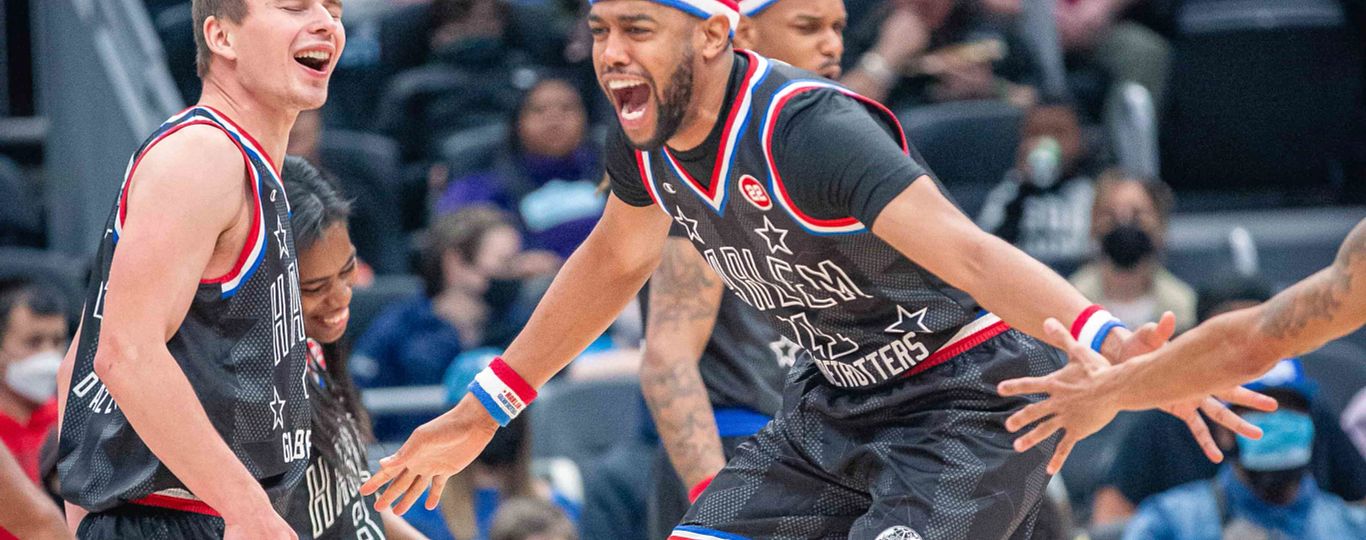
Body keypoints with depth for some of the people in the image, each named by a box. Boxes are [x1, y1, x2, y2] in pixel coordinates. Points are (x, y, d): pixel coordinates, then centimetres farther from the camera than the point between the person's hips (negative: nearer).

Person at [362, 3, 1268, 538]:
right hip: (838, 402, 9)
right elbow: (614, 262, 18)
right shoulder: (647, 140, -4)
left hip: (966, 404, -8)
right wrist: (486, 411, 24)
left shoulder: (807, 130, -29)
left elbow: (964, 250, -41)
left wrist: (1107, 344, -57)